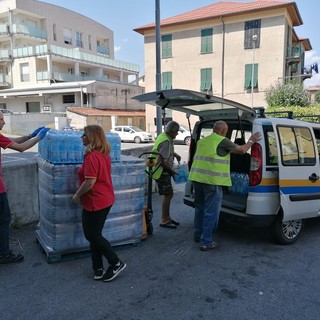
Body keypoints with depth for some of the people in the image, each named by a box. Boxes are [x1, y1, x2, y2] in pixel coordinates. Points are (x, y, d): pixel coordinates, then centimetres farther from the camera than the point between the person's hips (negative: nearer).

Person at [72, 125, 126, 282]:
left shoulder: (92, 156, -21)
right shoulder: (104, 154, 8)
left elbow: (90, 182, -26)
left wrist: (77, 195, -12)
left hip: (95, 202, -9)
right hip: (105, 199, 10)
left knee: (92, 235, 4)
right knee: (94, 234, 16)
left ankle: (116, 263, 13)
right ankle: (98, 268, 24)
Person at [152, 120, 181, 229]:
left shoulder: (164, 136, 9)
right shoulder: (166, 142, -22)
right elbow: (162, 161, -26)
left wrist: (175, 154, 17)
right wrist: (172, 170, -13)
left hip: (163, 171, 10)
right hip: (162, 172, -10)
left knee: (169, 194, 16)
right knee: (168, 195, -4)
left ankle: (167, 217, 26)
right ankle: (164, 220, 6)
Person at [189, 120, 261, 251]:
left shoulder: (202, 141, 16)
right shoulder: (222, 141, -5)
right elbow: (242, 150, 0)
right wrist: (251, 141, 17)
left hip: (197, 178, 7)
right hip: (212, 181, -7)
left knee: (200, 207, 22)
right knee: (211, 211, 1)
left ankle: (197, 235, 33)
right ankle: (206, 242, 5)